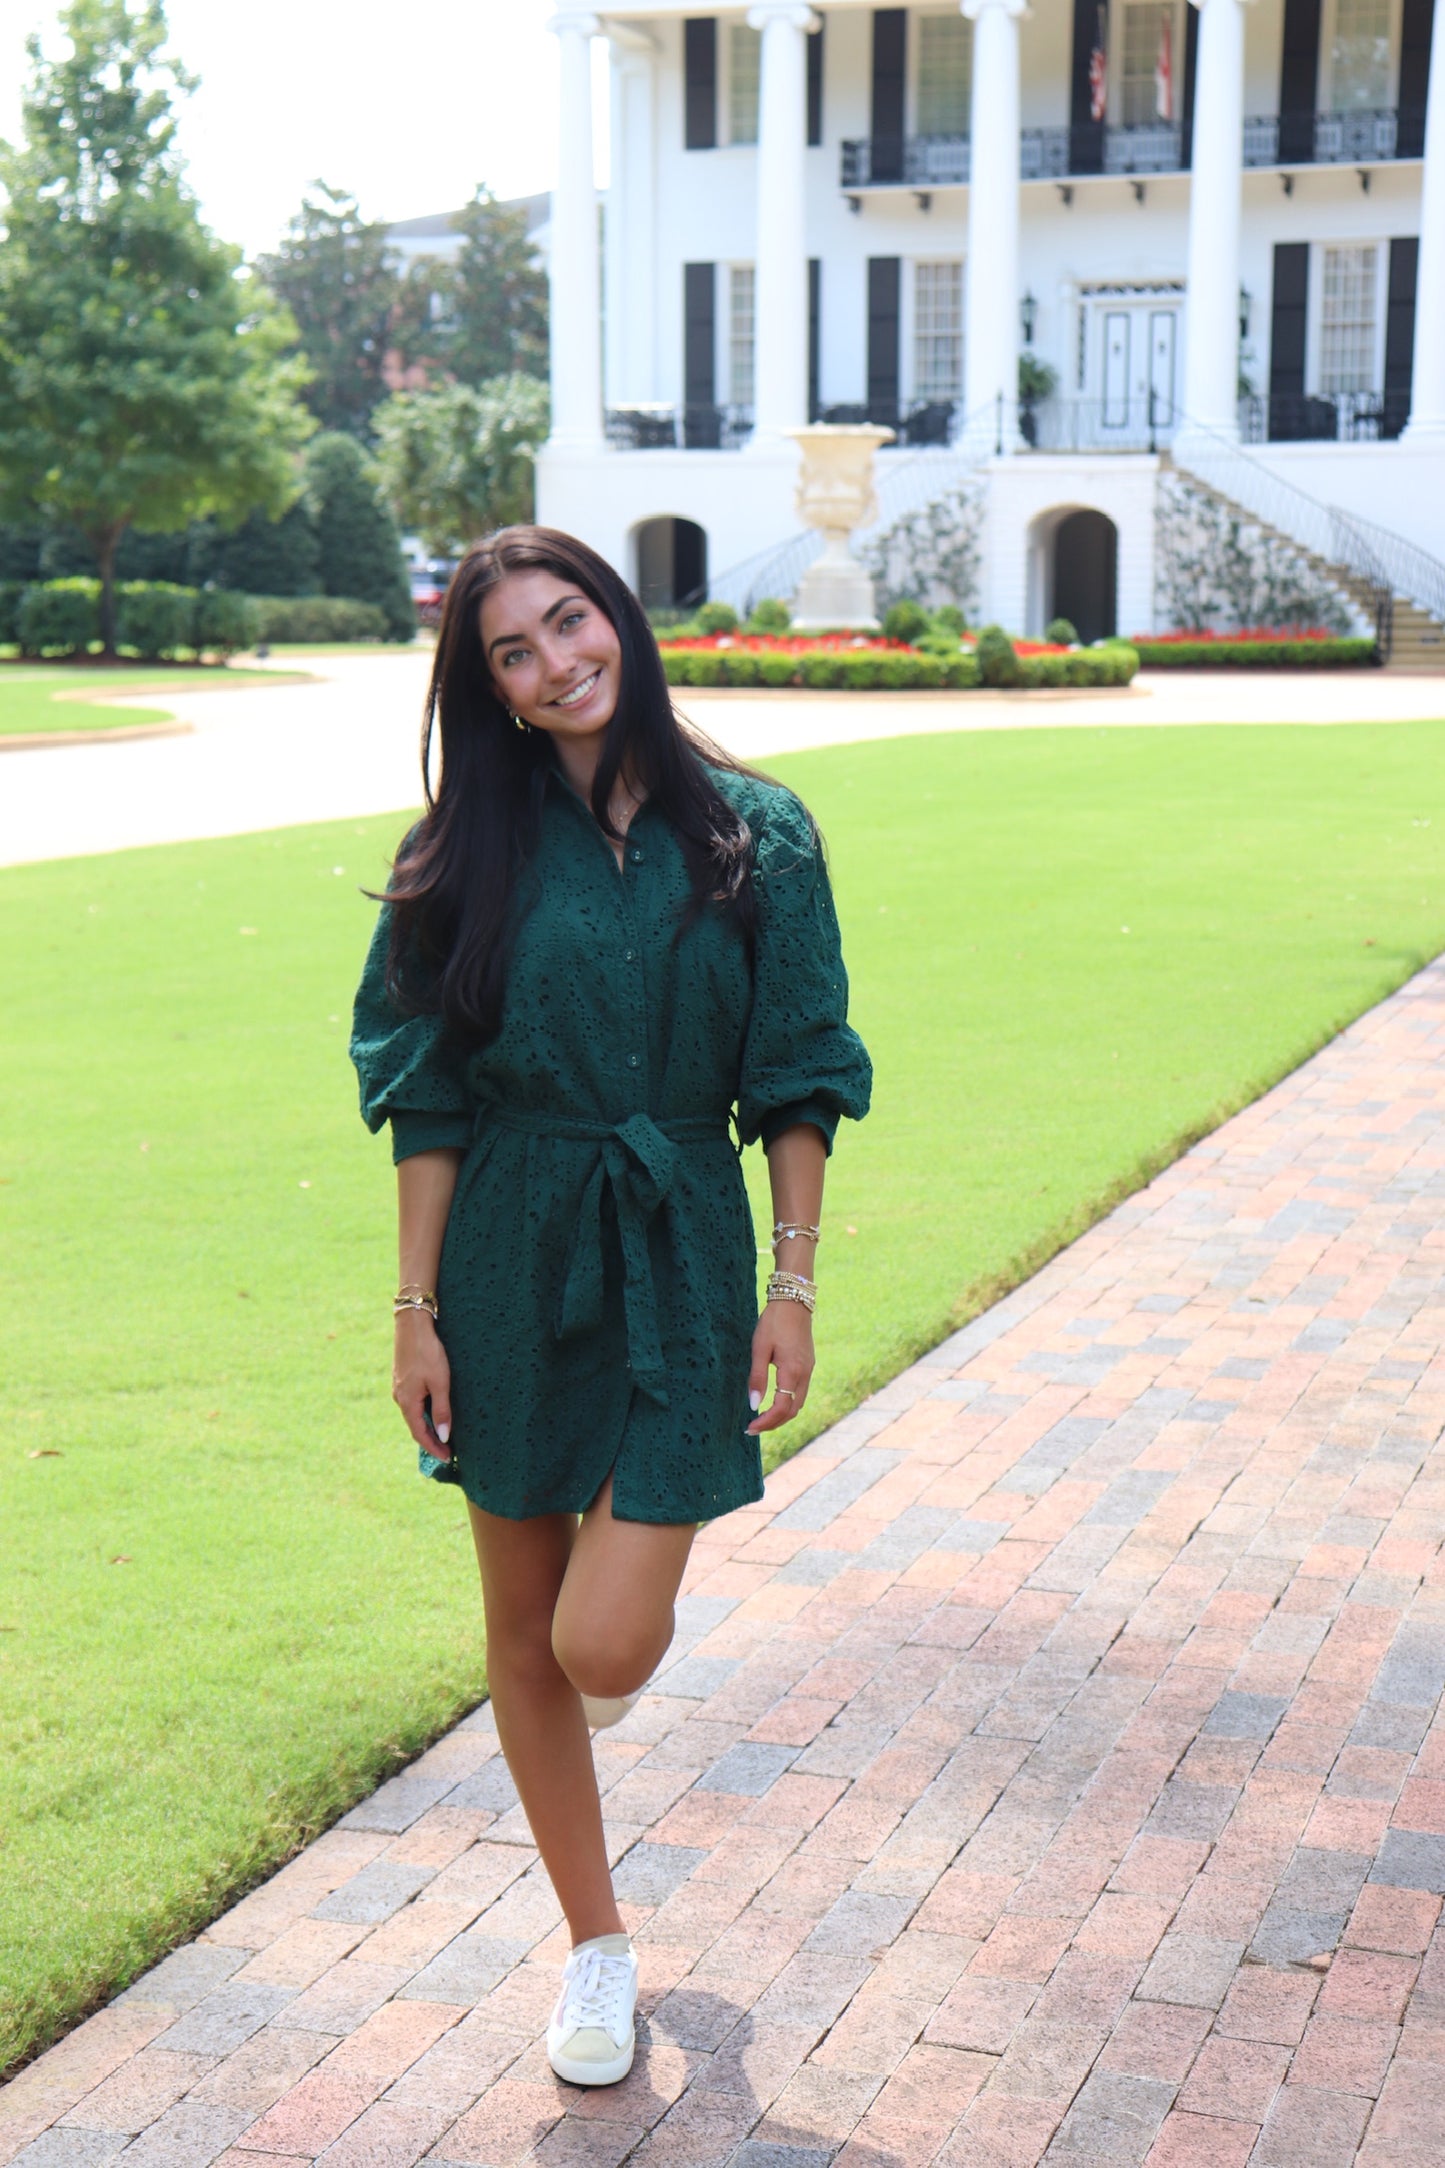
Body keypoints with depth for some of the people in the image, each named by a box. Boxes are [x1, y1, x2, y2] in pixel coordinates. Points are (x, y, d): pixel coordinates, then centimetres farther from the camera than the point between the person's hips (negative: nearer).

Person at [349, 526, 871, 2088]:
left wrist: (793, 1288, -4)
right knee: (524, 1632, 10)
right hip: (512, 1257, 2)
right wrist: (419, 1308, -3)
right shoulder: (469, 856, -1)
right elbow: (428, 1102, 1)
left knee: (604, 1647, -9)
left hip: (680, 1256, -1)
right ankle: (597, 1942, 30)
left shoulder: (753, 837, -2)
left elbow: (798, 1083, 0)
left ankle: (637, 1595, 30)